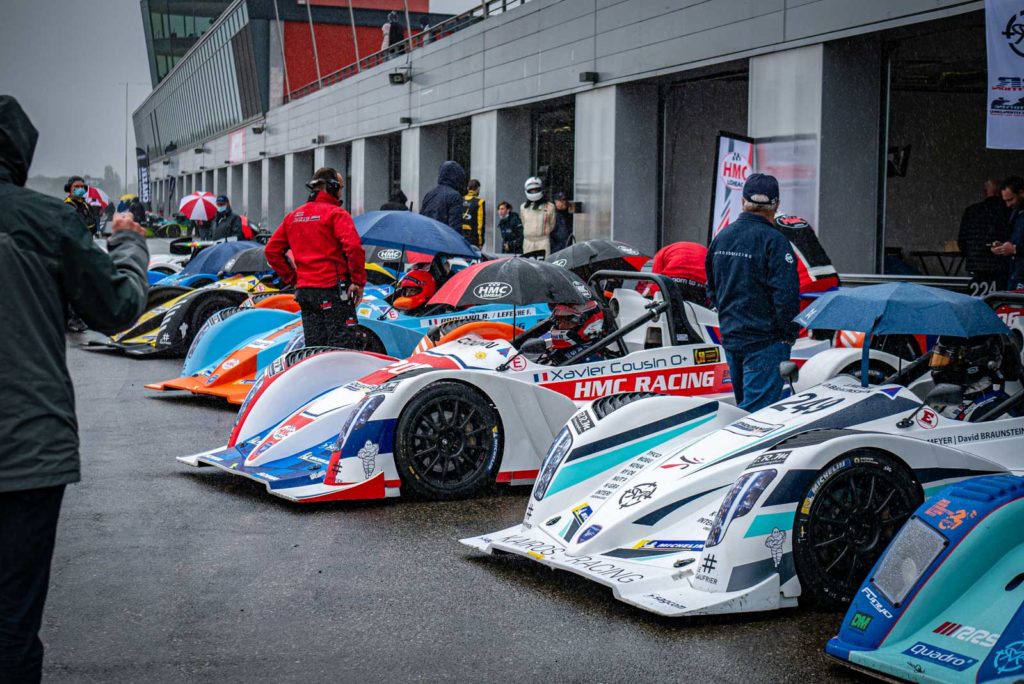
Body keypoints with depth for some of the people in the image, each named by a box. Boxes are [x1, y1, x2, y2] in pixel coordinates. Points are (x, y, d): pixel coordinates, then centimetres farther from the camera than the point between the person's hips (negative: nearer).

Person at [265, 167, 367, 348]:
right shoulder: (336, 213, -7)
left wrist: (292, 278, 15)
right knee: (340, 346, -5)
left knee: (312, 348, 12)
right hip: (333, 288, -7)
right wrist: (359, 281, -12)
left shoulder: (293, 217, 14)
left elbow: (272, 250, 16)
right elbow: (353, 247, -21)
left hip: (304, 290, 7)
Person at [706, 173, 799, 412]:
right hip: (765, 342, -8)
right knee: (756, 409, -7)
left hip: (730, 338, 8)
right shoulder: (773, 241, -15)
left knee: (744, 405, 18)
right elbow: (786, 295, -19)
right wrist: (789, 334, -7)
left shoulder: (722, 237, 9)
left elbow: (712, 290, 17)